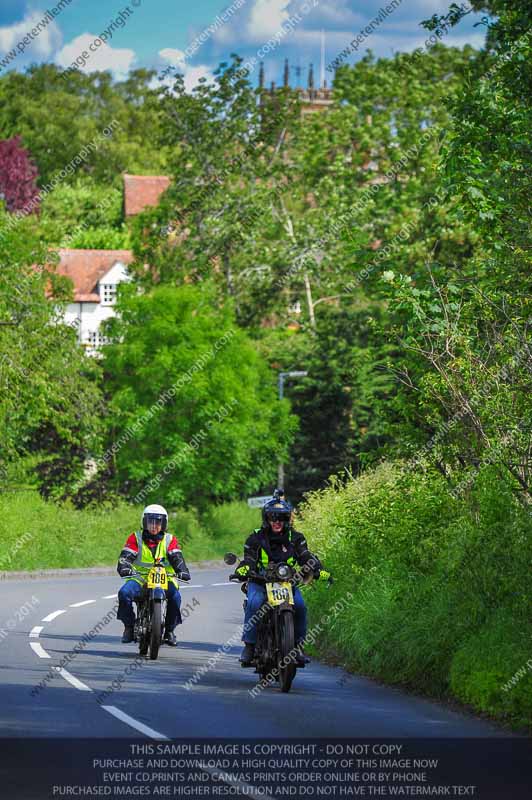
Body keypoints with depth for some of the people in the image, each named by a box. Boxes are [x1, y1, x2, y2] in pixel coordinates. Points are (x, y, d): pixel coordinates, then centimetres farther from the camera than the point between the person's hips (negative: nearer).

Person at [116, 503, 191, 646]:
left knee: (175, 596, -29)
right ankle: (129, 627, -12)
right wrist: (124, 568, -28)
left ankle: (169, 630, -10)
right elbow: (125, 556, -6)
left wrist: (182, 571, -26)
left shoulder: (170, 540, 7)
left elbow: (177, 558, -6)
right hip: (140, 577, 0)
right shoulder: (136, 538, 5)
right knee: (124, 593, -28)